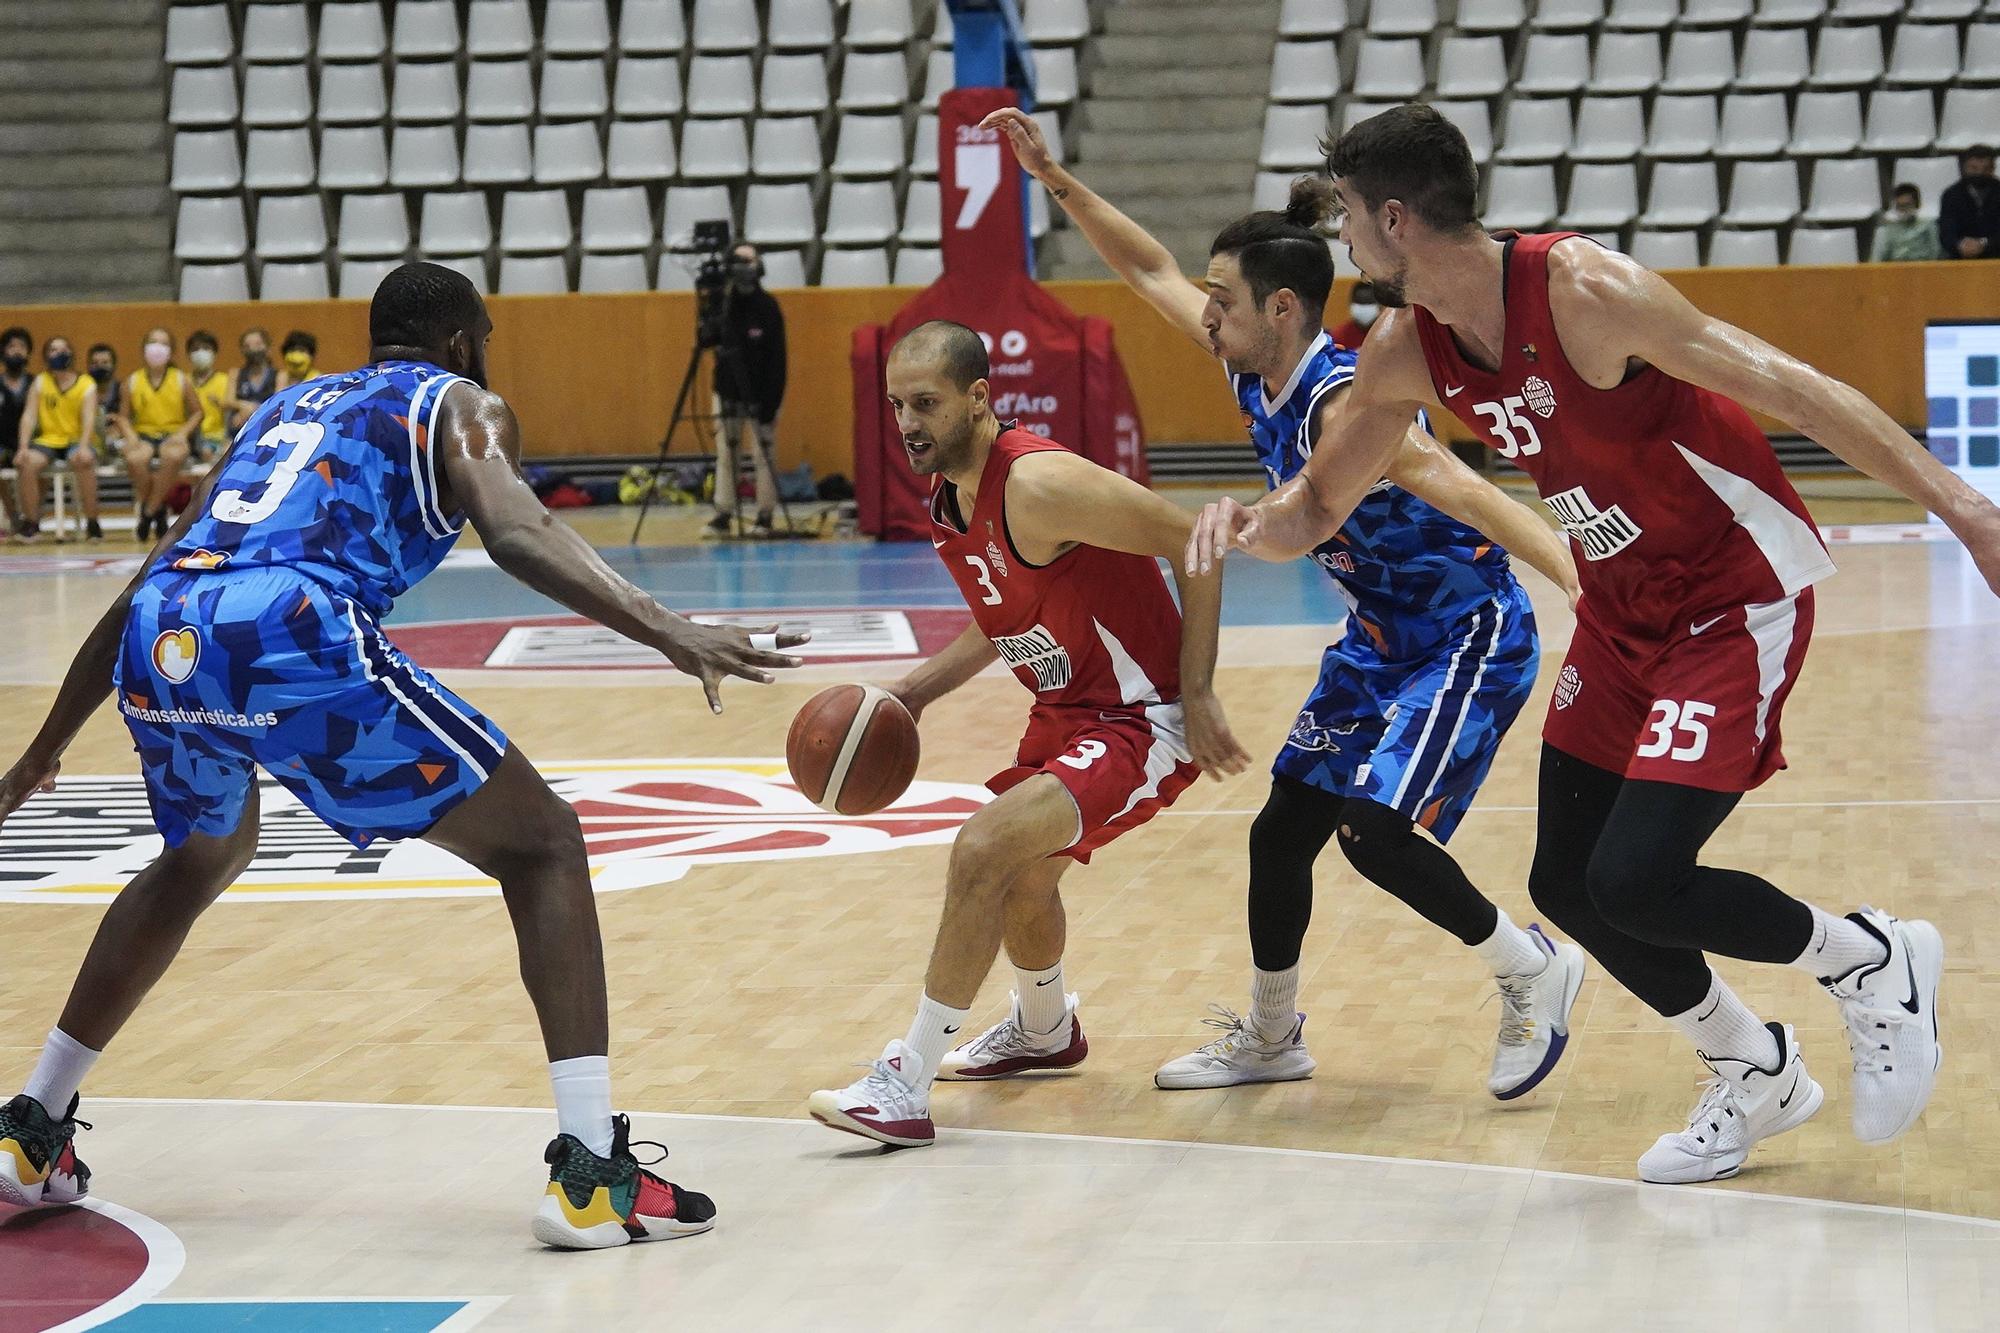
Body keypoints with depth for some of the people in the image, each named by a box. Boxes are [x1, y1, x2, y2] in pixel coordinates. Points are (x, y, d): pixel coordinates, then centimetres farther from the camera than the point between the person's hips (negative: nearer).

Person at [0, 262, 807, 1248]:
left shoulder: (285, 408, 37)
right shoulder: (458, 403, 20)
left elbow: (147, 588, 39)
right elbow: (515, 532, -4)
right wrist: (668, 633, -15)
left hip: (161, 647, 7)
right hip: (295, 633, -6)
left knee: (199, 862, 37)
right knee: (542, 844, 7)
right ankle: (594, 1174, -6)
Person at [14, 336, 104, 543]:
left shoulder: (87, 384, 3)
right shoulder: (40, 382, 8)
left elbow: (89, 418, -10)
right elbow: (29, 416, 0)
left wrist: (83, 447, -28)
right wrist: (23, 447, -16)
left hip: (76, 441, -2)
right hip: (48, 440, 2)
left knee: (84, 461, -36)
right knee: (26, 463, -29)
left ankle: (91, 522, -24)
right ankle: (31, 522, -13)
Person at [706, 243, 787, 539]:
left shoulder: (767, 306, -7)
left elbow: (777, 359, -9)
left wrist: (770, 401, -14)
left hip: (760, 395, -3)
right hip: (728, 392, 3)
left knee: (762, 456, -3)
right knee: (725, 454, 1)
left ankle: (765, 517, 1)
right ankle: (723, 515, 3)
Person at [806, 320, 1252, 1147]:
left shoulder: (1040, 484, -27)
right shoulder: (946, 501, 2)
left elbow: (1194, 542, -24)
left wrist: (1195, 696, -23)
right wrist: (915, 693, 7)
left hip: (1142, 722, -10)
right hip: (1065, 713, 10)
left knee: (984, 850, -24)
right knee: (1021, 876, 28)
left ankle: (905, 1085, -16)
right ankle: (1045, 1032, 59)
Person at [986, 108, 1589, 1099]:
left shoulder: (1342, 404, -28)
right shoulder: (1256, 376, -2)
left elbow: (1456, 488, -40)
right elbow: (1151, 272, 10)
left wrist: (1575, 576, -52)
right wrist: (1056, 181, 5)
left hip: (1470, 639, -9)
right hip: (1379, 643, 9)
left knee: (1373, 830, -20)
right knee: (1282, 830, 10)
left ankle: (1534, 971, 2)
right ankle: (1269, 1038, 29)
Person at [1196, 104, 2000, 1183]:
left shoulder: (1582, 290, -26)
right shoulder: (1405, 352, -3)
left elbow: (1788, 387, -27)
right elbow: (1314, 509, 6)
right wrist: (1248, 523, -18)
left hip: (1739, 597, -8)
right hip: (1622, 610, 8)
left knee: (1636, 884, -18)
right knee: (1567, 885, 7)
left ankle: (1874, 964, 8)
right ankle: (1756, 1075, 29)